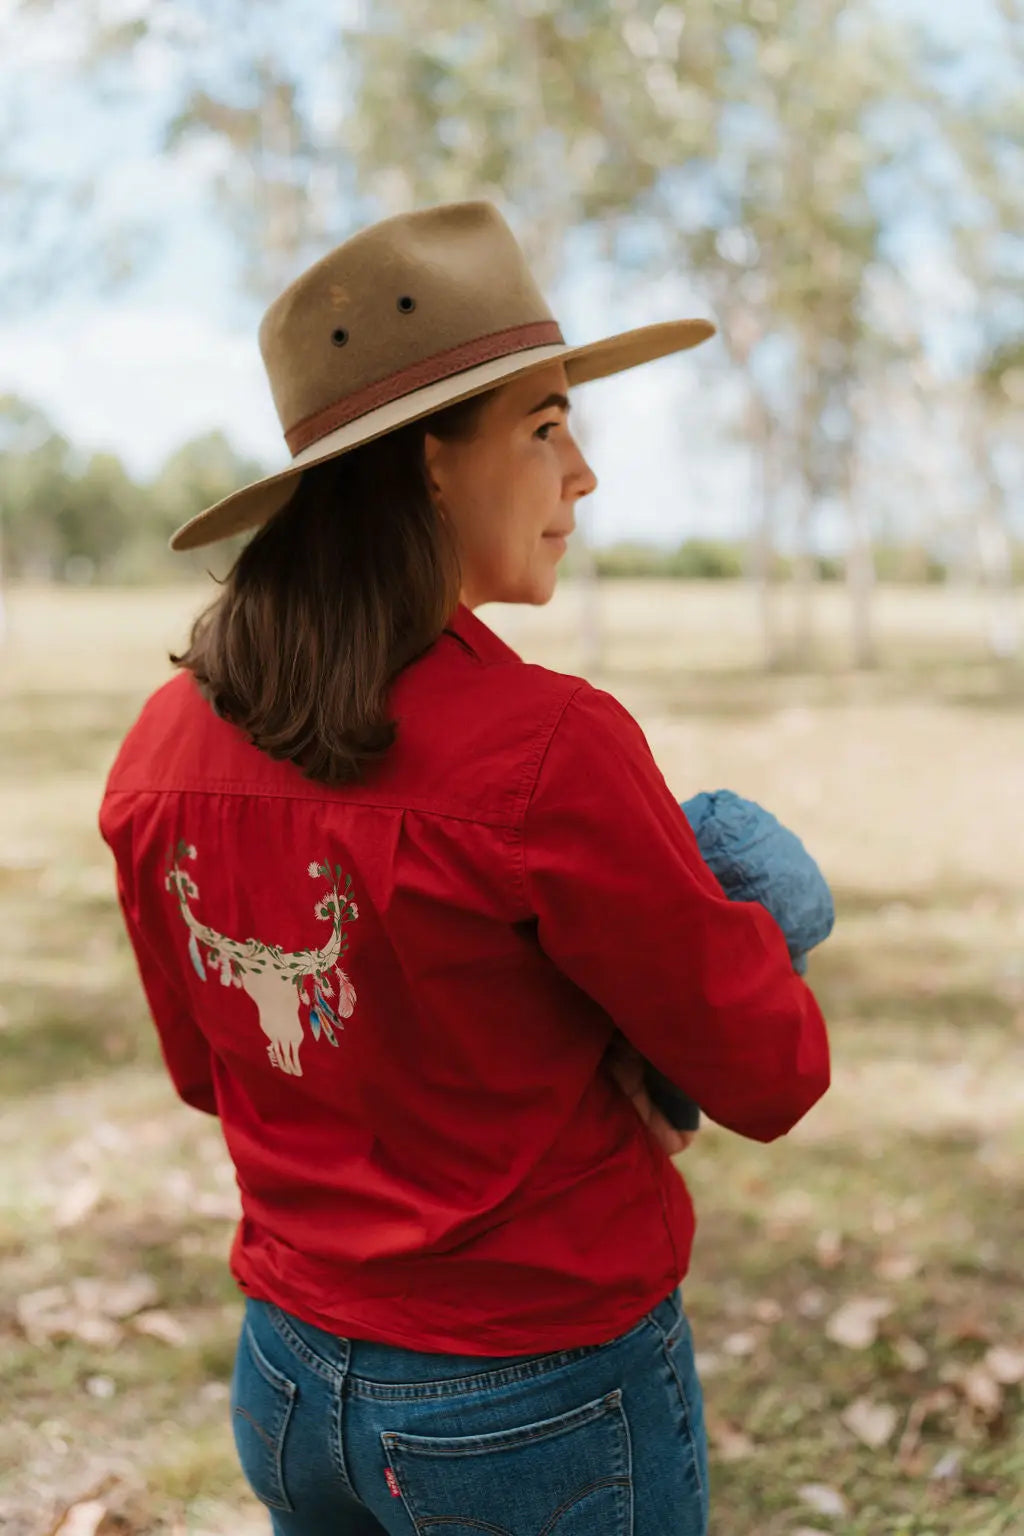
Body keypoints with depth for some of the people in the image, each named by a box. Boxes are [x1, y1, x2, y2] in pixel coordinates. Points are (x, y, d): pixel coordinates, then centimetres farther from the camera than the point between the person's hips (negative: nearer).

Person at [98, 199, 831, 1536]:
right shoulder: (549, 750, -27)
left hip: (289, 1379, 5)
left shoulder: (164, 748, -8)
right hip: (546, 1409, -5)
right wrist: (731, 919, 5)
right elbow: (772, 1077, -15)